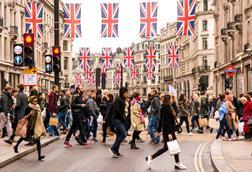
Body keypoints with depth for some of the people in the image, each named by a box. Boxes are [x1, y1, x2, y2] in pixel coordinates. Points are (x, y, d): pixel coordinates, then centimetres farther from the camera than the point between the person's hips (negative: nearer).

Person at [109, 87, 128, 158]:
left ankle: (116, 151, 13)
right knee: (124, 134, -17)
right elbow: (117, 110, -20)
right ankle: (113, 148, -11)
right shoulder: (118, 99, -11)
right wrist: (123, 118, -12)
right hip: (117, 119, -10)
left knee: (119, 135, 9)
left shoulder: (122, 100, 17)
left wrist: (124, 118, 5)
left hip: (121, 120, 10)